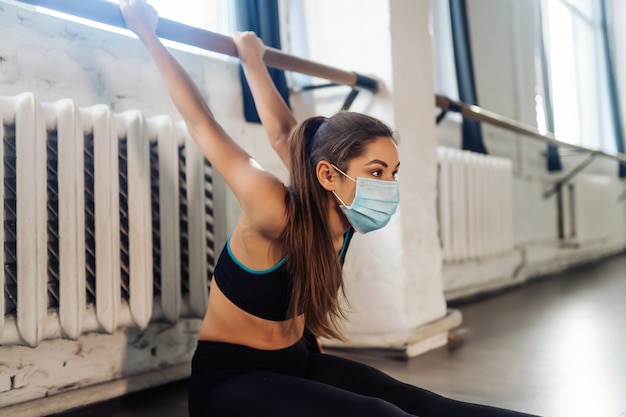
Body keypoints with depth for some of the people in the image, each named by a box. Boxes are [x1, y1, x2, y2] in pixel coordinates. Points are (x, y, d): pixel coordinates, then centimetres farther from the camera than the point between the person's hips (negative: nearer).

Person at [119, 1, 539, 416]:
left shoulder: (339, 214, -8)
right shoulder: (276, 214, -28)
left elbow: (283, 133, 7)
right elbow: (202, 123, -19)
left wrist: (254, 62, 21)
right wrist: (148, 34, -10)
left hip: (295, 363, 7)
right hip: (228, 380, -6)